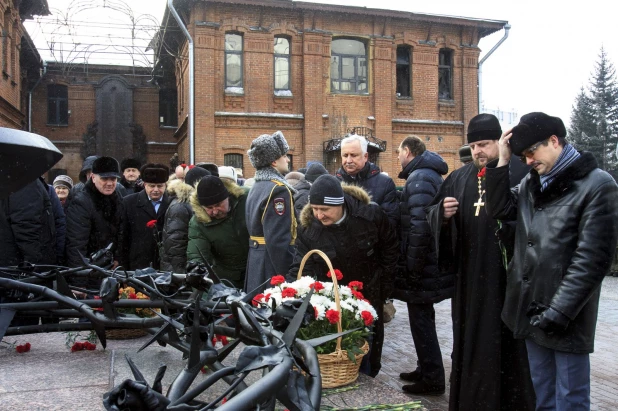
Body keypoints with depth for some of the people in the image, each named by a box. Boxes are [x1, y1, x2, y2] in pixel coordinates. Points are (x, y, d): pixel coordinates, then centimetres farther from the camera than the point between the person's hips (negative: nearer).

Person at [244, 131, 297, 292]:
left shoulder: (256, 187, 13)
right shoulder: (278, 189, -17)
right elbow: (279, 240, -23)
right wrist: (288, 277, -20)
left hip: (256, 260, 10)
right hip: (273, 263, -10)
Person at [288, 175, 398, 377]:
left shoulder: (371, 214, -21)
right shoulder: (308, 227, -20)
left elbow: (390, 249, -5)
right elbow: (301, 267, -16)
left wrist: (384, 285, -1)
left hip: (369, 293, 0)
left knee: (367, 347, 15)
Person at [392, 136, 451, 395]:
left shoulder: (420, 178, -17)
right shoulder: (428, 174, 15)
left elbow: (420, 225, -26)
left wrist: (413, 267, -21)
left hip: (422, 266, -10)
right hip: (428, 263, 10)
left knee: (421, 320, 0)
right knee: (423, 318, 19)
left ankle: (432, 380, 10)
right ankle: (427, 369, 32)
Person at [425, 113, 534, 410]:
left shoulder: (522, 172, -3)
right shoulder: (458, 178, 12)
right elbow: (431, 212, 14)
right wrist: (443, 213, -7)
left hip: (510, 273, -5)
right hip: (470, 275, 5)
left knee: (509, 341, 3)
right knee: (471, 339, 13)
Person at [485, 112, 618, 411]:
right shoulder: (532, 182, 12)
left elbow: (593, 258, -15)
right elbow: (500, 209, 2)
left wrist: (558, 312, -17)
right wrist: (502, 161, -3)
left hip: (565, 317, -6)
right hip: (530, 308, 6)